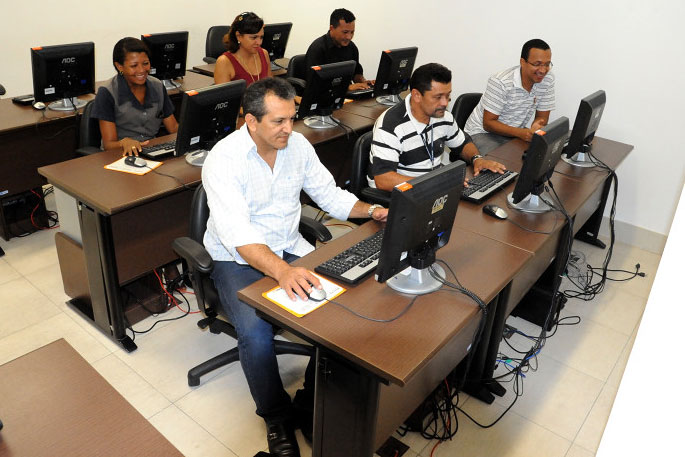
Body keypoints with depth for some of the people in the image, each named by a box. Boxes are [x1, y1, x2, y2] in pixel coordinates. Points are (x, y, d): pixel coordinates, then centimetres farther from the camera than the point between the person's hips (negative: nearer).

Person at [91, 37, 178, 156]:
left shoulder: (158, 87, 7)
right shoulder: (107, 93, -8)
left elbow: (174, 128, 12)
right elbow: (108, 144, -10)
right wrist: (124, 142, -33)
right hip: (121, 155, -4)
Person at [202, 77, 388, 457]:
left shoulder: (297, 144, -1)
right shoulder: (224, 159, -19)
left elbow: (330, 195, 9)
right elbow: (237, 234, -31)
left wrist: (371, 210, -9)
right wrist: (282, 271, -47)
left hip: (290, 249, 5)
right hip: (239, 259, -4)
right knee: (256, 334, -29)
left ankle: (314, 402, 5)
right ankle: (277, 418, 1)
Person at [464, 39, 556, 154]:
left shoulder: (548, 78, -5)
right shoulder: (500, 83, -22)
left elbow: (542, 117, 2)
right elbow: (488, 123, -21)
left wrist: (535, 128, -24)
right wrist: (520, 132, -36)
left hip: (517, 132, 6)